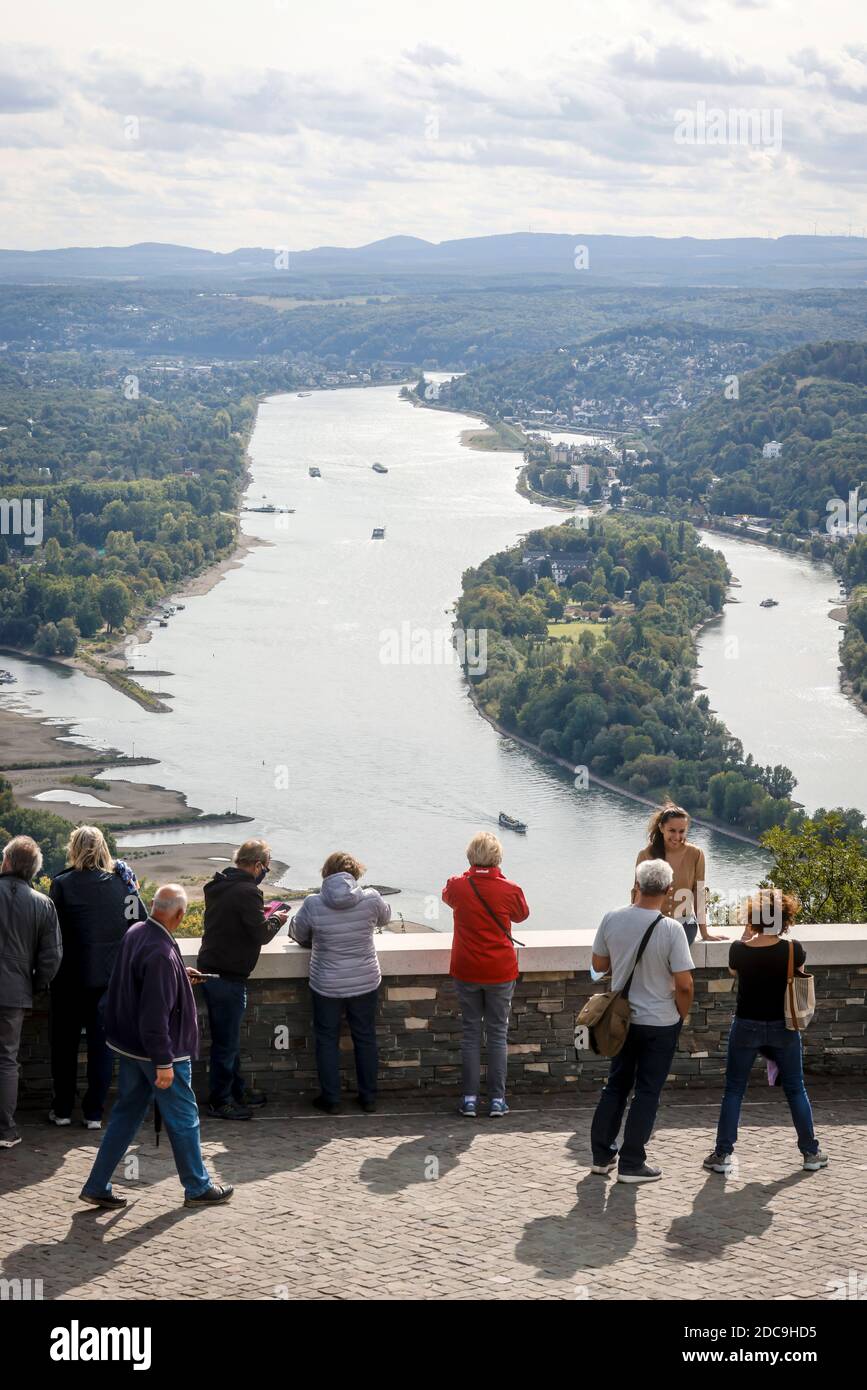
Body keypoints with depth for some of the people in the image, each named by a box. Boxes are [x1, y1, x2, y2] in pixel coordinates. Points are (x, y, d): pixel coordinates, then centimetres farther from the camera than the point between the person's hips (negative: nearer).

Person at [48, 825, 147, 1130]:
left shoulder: (62, 883, -9)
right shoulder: (122, 881, -2)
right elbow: (141, 922, 0)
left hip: (70, 976, -2)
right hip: (110, 976, 2)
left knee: (65, 1042, 12)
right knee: (101, 1043, 8)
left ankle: (62, 1109, 17)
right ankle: (93, 1113, 8)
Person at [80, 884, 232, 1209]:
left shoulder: (135, 933, -1)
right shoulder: (161, 954, -29)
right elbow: (155, 1015, -28)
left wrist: (181, 976, 30)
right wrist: (164, 1063, -22)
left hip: (129, 1047, 9)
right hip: (159, 1051, -9)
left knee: (126, 1114, 16)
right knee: (183, 1119, 8)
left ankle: (97, 1186, 18)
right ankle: (197, 1188, 22)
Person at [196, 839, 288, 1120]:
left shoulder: (218, 886, 10)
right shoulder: (246, 892, -19)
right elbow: (261, 934, -18)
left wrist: (262, 915, 16)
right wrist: (275, 920, 1)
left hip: (209, 968, 10)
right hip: (228, 975, -10)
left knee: (227, 1037, 20)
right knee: (226, 1041, 1)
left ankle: (237, 1090, 32)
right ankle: (219, 1101, 9)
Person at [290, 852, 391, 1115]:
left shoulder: (312, 904, -15)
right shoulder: (370, 900, -12)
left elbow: (297, 934, 2)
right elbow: (385, 917, 10)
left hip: (327, 985, -2)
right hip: (365, 983, 2)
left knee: (327, 1040, 13)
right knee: (365, 1038, 15)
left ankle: (331, 1099, 17)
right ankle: (368, 1098, 23)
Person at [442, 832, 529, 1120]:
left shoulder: (458, 885, -8)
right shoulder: (509, 889, -11)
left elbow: (447, 896, 17)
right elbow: (522, 914, 10)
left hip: (466, 972, 1)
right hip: (500, 973, -1)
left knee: (471, 1034, 9)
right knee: (498, 1034, 8)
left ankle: (470, 1099, 9)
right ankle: (497, 1099, 9)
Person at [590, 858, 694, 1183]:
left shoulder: (612, 919, -9)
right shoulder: (670, 928, -20)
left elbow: (599, 965, 5)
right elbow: (684, 985, -18)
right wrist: (682, 1016, -1)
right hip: (659, 1023, -4)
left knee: (616, 1084, 18)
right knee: (647, 1092, 6)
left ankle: (602, 1155, 23)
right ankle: (631, 1163, 10)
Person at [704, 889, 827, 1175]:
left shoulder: (739, 949, -13)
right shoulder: (793, 950, -15)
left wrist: (747, 933, 8)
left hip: (747, 1026, 0)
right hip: (783, 1027, 0)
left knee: (733, 1090, 10)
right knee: (795, 1090, 15)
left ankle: (723, 1154, 8)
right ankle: (811, 1152, 21)